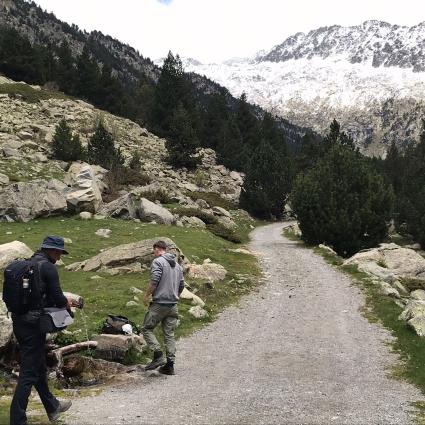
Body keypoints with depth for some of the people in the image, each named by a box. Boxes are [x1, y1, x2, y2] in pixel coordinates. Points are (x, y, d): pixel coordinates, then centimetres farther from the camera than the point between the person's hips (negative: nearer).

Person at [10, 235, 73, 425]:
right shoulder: (48, 267, -12)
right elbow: (57, 298, -16)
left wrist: (59, 301, 15)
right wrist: (67, 302, 6)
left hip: (19, 321, 9)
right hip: (33, 324, -9)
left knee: (39, 365, 20)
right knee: (29, 372, -2)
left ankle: (52, 407, 36)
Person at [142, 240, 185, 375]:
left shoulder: (158, 262, -7)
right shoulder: (177, 265, 16)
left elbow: (154, 282, -17)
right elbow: (181, 285, 17)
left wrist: (146, 295, -5)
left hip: (159, 303, -7)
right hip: (173, 305, 7)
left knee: (147, 328, 5)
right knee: (169, 334, 8)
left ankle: (158, 355, -10)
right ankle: (170, 364, 5)